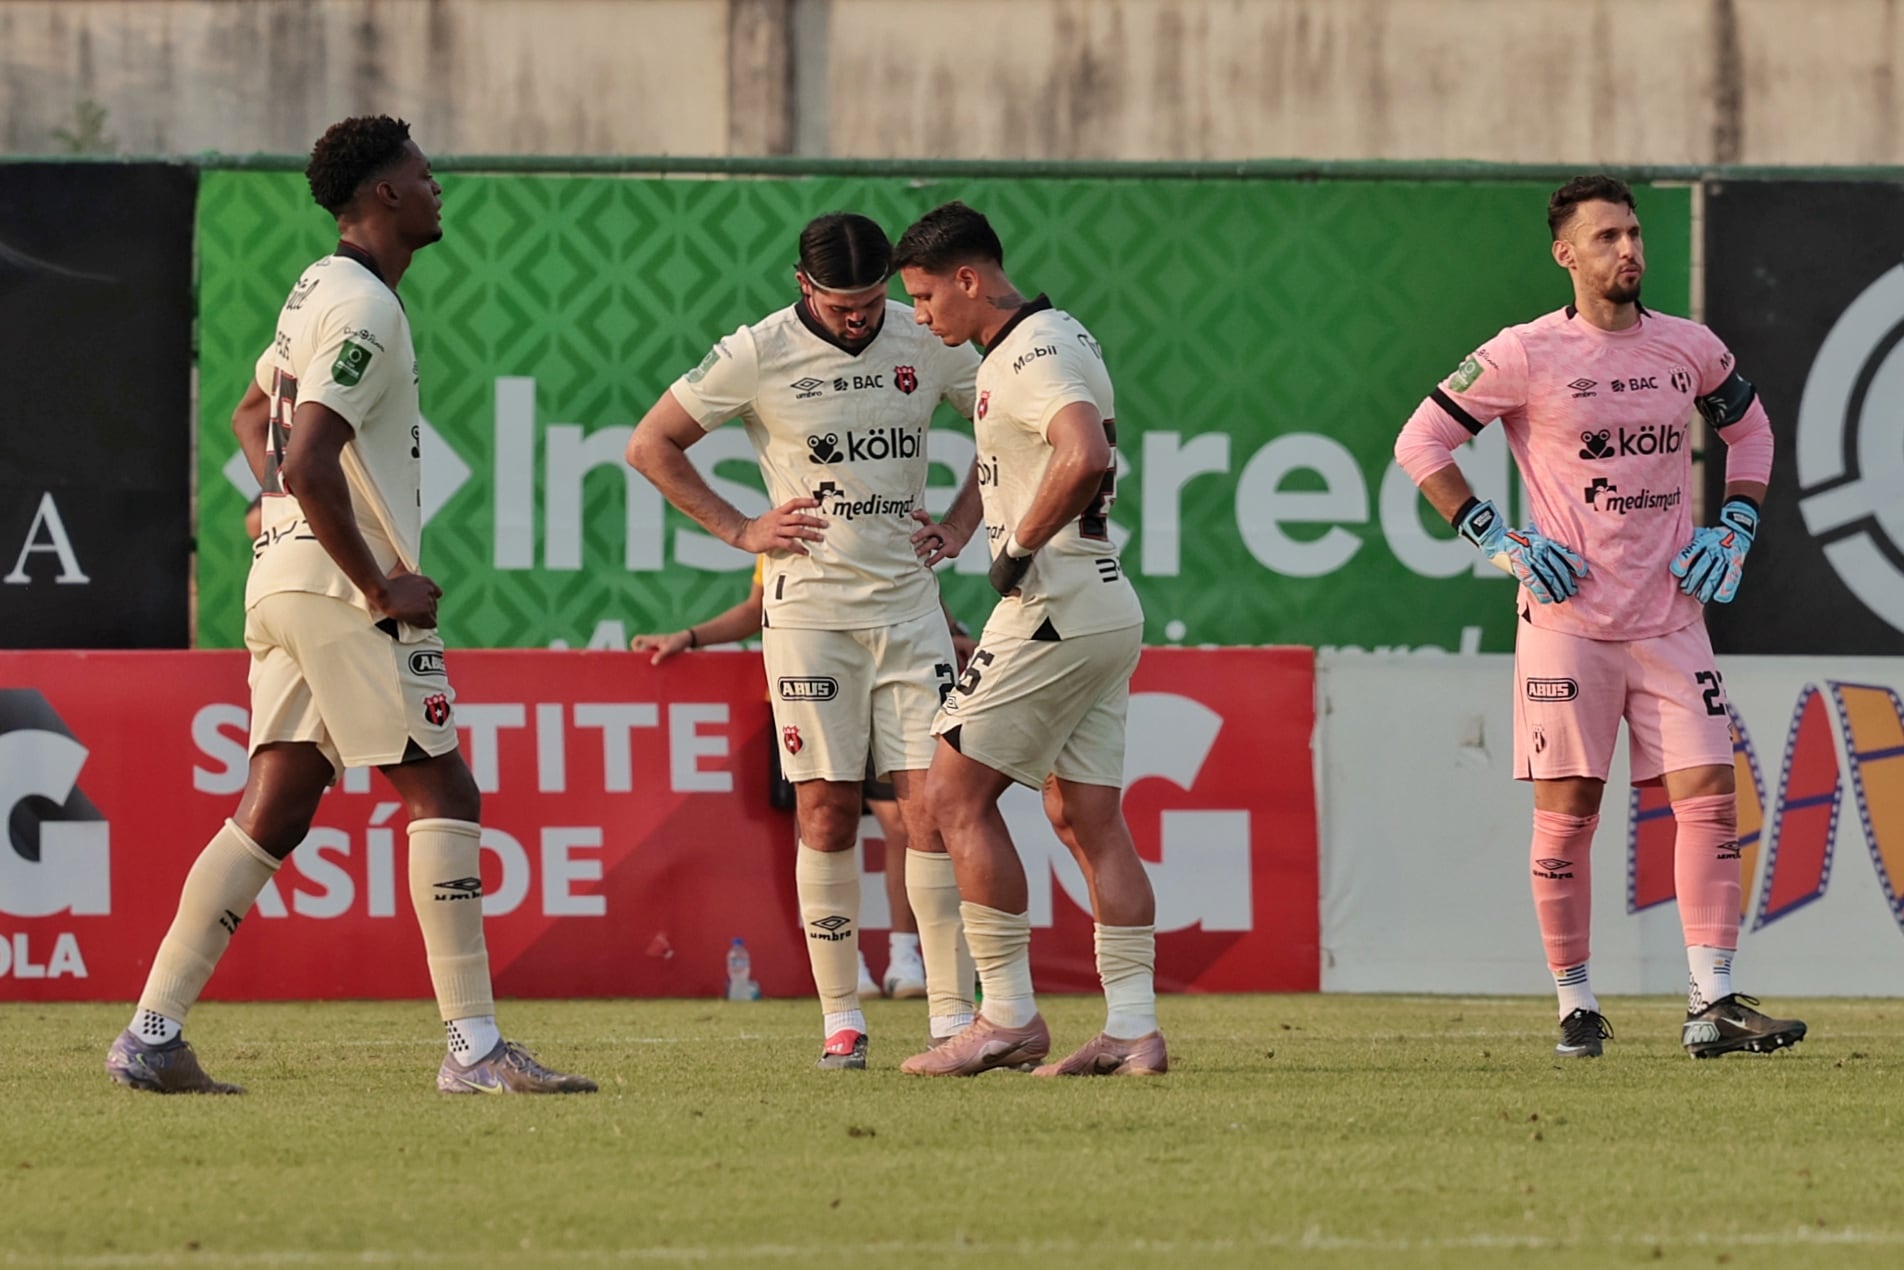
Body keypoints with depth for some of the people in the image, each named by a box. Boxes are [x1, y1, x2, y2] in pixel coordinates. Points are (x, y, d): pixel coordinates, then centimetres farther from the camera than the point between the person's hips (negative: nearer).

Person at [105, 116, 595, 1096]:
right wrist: (380, 586, -18)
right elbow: (307, 465, -24)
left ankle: (153, 1035, 5)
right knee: (441, 793, -7)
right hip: (343, 587, -10)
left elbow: (254, 413, 33)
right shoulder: (365, 311, -15)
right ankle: (473, 1045, -9)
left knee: (272, 810, 8)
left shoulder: (318, 290, 17)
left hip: (283, 575, 10)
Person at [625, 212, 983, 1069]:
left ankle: (952, 1015, -3)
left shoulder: (927, 343, 2)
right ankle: (841, 1019, 5)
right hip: (808, 605, -2)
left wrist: (960, 524, 9)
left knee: (931, 801, -5)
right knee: (827, 808, -3)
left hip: (908, 604, 2)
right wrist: (740, 530, -1)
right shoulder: (758, 355, -6)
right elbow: (650, 444, 2)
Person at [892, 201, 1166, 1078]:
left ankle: (1009, 1016, -4)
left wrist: (1019, 547, -19)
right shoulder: (1060, 336, 17)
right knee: (1088, 819, 8)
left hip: (1054, 606, -10)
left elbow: (1085, 456, -33)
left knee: (956, 794, -4)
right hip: (1106, 608, 10)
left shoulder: (1028, 357, -15)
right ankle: (1133, 1030, 4)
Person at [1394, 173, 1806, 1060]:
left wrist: (1734, 530, 12)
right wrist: (1500, 540, -6)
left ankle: (1711, 1005, -6)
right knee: (1566, 811, -1)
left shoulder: (1689, 349, 7)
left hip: (1670, 617, 4)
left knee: (1709, 796, -6)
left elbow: (1749, 428, 26)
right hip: (1568, 621, -3)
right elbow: (1421, 443, 0)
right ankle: (1576, 1009, 9)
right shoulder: (1526, 355, -6)